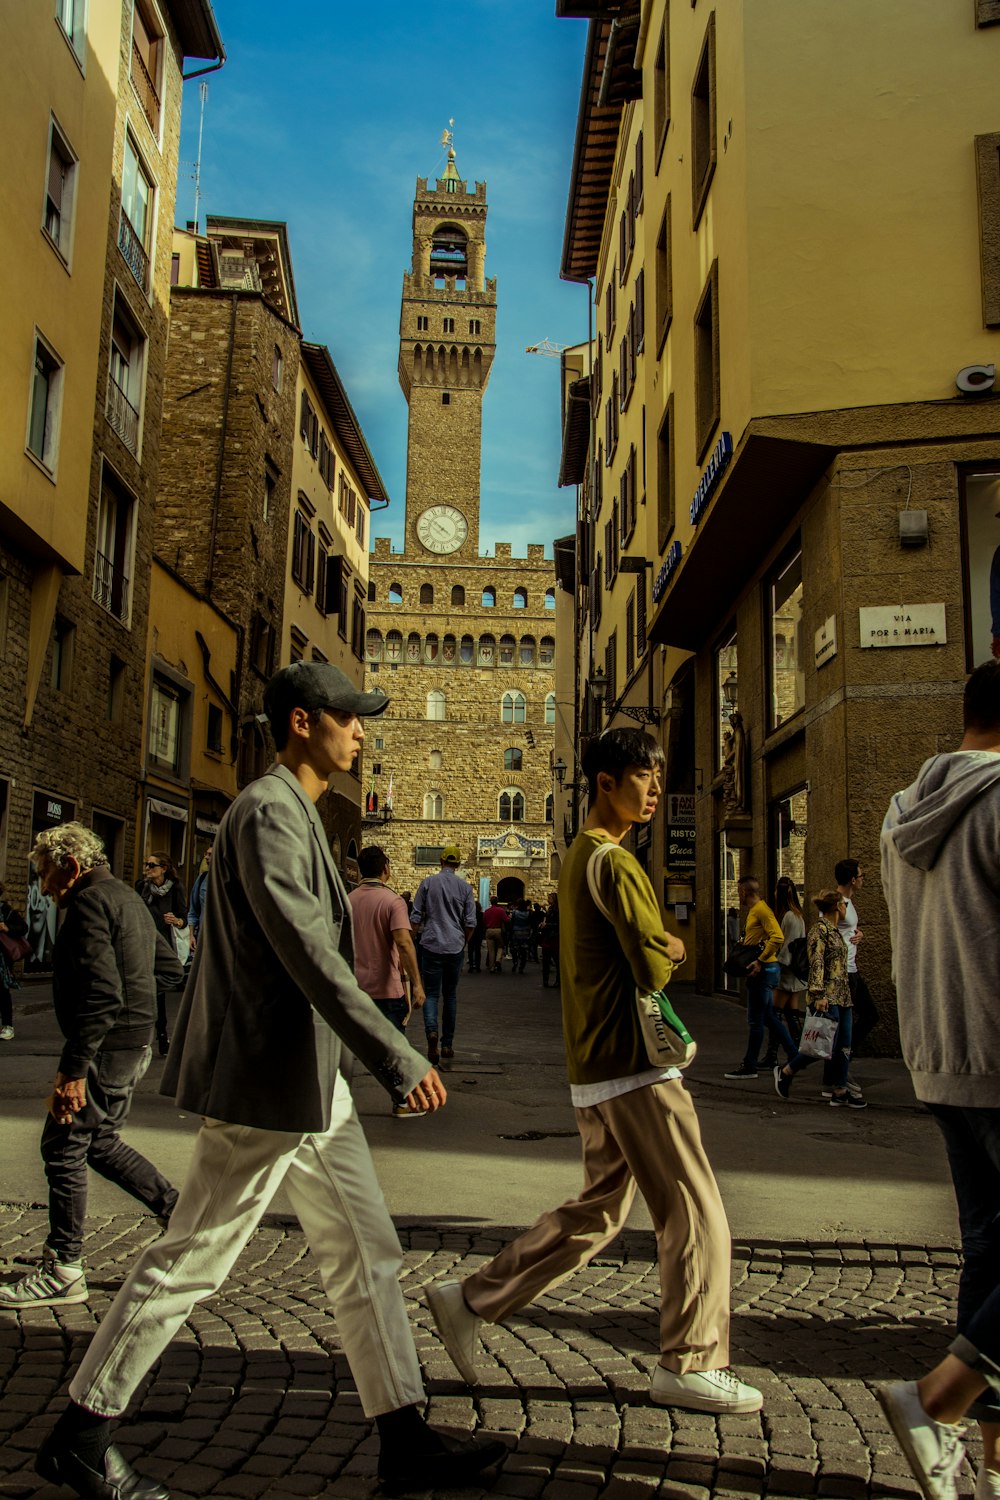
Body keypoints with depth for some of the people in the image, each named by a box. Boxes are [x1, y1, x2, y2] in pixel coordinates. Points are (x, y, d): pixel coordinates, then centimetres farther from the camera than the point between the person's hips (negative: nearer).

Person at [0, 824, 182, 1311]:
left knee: (63, 1148, 0)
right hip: (134, 1045, 10)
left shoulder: (89, 902, -15)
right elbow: (170, 969, 21)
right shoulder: (128, 899, 16)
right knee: (100, 1144, 20)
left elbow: (100, 994, -25)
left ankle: (62, 1273, 10)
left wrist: (74, 1069, -25)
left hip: (106, 1047, -10)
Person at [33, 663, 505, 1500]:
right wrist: (398, 1060, -25)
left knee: (366, 1254, 12)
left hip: (311, 1082, 10)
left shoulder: (295, 813, 14)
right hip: (266, 1082, -10)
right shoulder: (269, 811, -17)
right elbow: (308, 954, -26)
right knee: (190, 1262, 5)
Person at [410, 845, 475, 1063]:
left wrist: (421, 933, 19)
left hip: (432, 945, -1)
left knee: (431, 993, 2)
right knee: (450, 995, 12)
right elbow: (471, 923, 2)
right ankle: (447, 1044, 16)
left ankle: (432, 1031, -24)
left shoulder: (428, 883, -1)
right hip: (455, 947, 1)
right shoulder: (464, 887, 1)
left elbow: (415, 918, 1)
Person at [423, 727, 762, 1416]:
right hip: (635, 1070, -10)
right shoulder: (617, 864, -16)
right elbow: (656, 967, -19)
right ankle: (691, 1366, 15)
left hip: (596, 1068, 10)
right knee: (697, 1215, 3)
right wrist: (672, 948, 2)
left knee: (597, 1211, 17)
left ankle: (471, 1301, 21)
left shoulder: (578, 856, 16)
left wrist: (659, 946, 3)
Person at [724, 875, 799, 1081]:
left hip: (763, 970, -10)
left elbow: (778, 937, -25)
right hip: (761, 970, 10)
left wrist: (760, 961, -24)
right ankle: (794, 1055, 21)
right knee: (769, 1017, 15)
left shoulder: (761, 910, -14)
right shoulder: (753, 911, 17)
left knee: (755, 1020, -4)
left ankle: (749, 1066, 2)